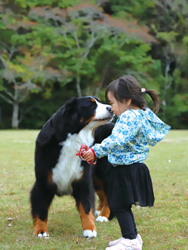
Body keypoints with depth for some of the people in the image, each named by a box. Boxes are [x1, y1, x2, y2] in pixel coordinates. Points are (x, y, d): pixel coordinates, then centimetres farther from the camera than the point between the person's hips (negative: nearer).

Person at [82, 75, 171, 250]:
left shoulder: (129, 117, -21)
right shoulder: (143, 114, 11)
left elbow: (116, 141, -33)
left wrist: (97, 151, -34)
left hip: (127, 170, -11)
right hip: (133, 167, 11)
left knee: (119, 205, -4)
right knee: (122, 205, 19)